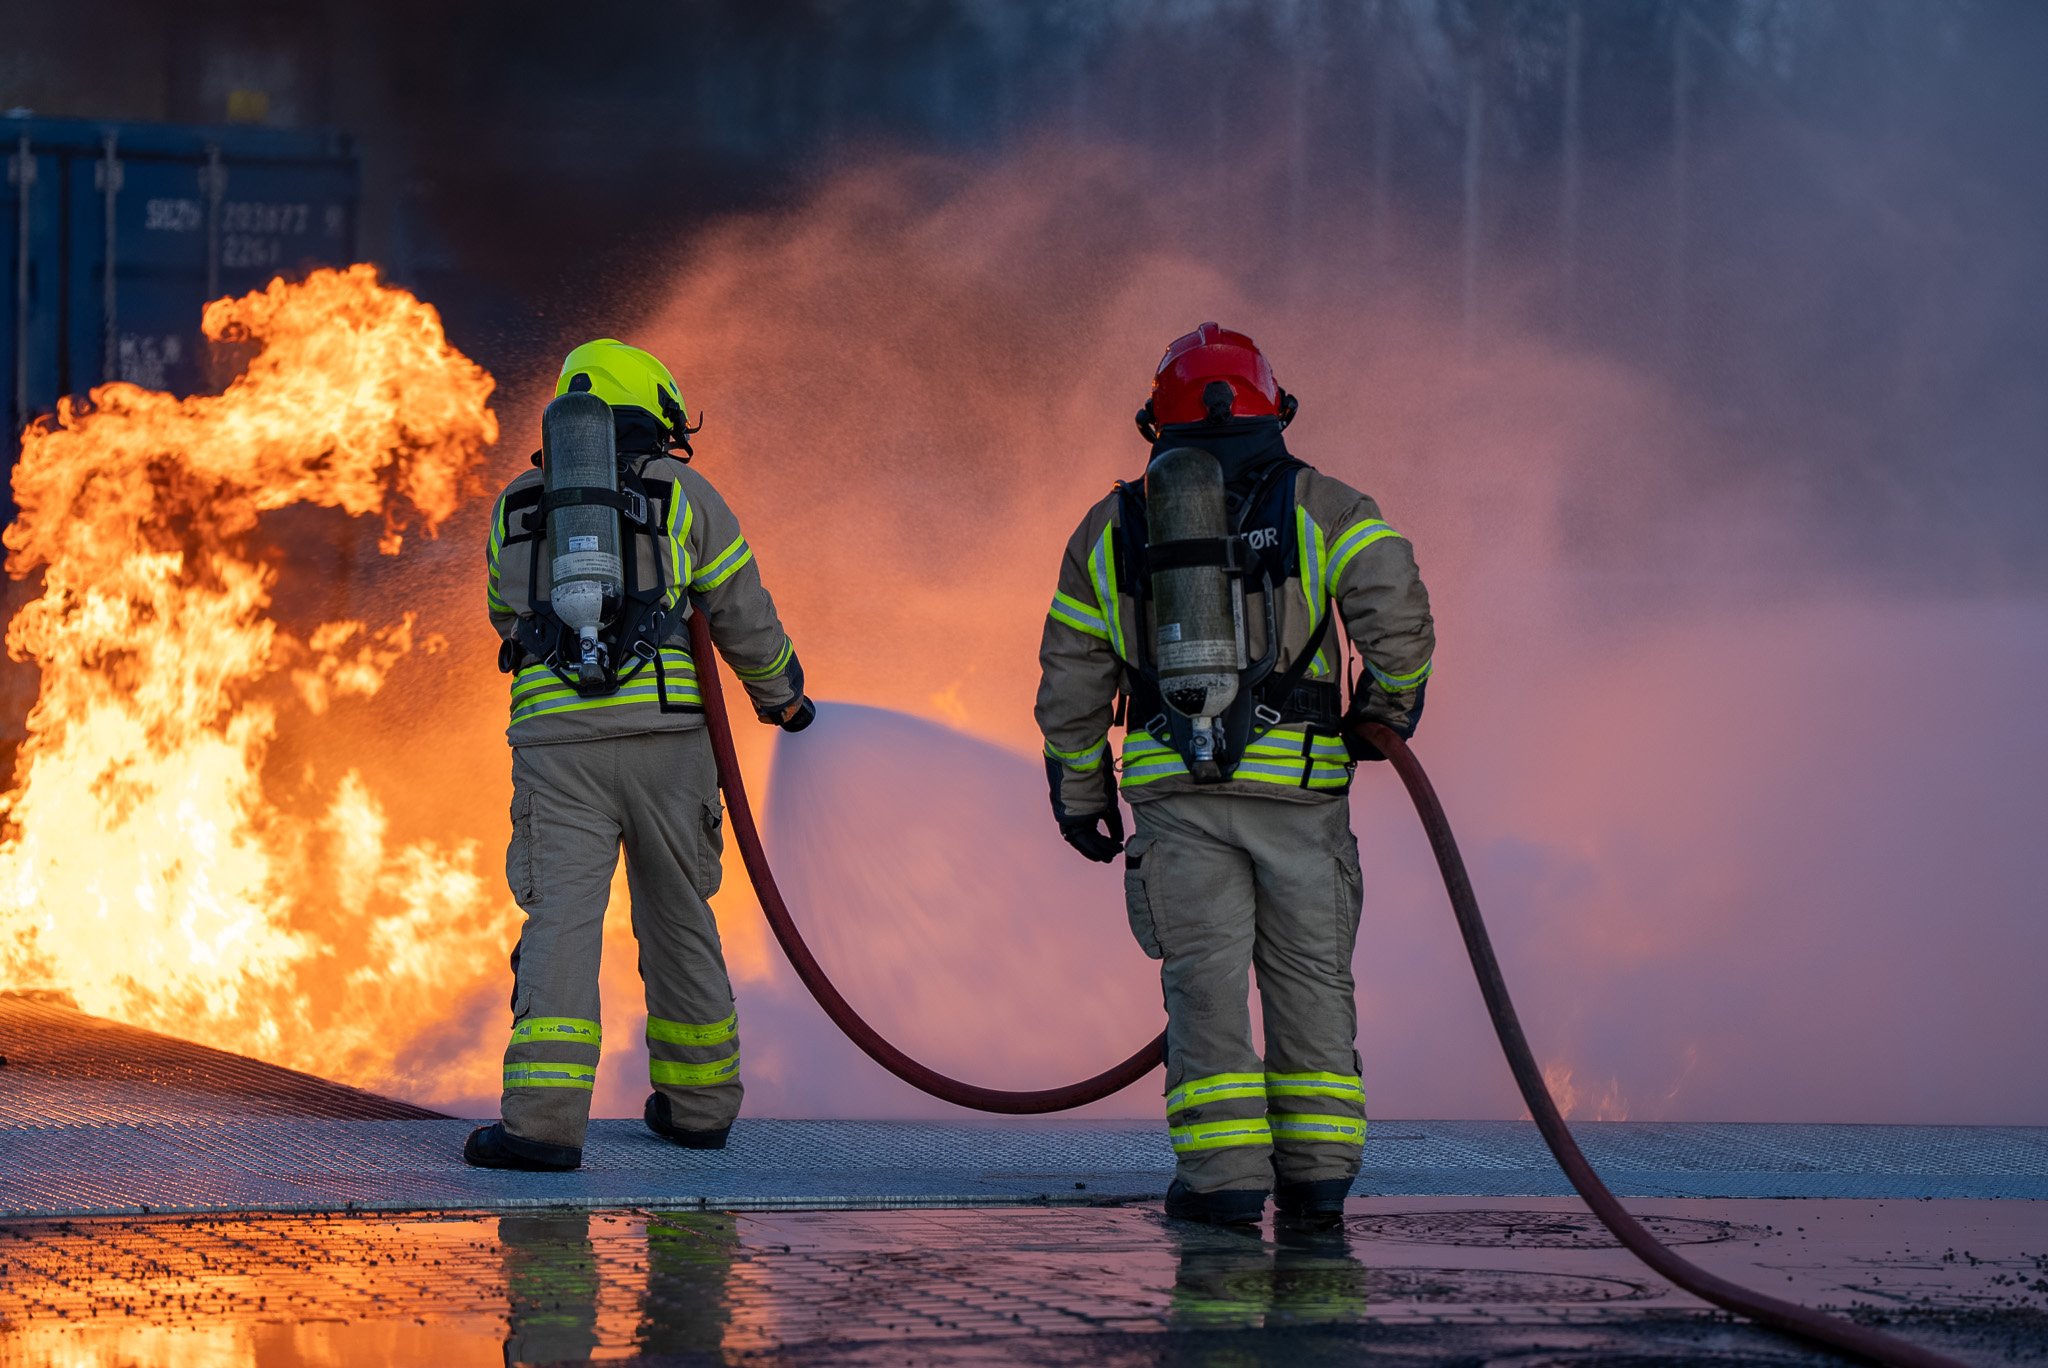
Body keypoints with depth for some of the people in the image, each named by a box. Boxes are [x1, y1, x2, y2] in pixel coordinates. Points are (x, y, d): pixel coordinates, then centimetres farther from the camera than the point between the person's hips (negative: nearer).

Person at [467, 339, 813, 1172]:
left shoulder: (516, 507, 17)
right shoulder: (684, 495, 9)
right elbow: (746, 620, 11)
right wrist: (781, 694, 29)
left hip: (555, 731, 0)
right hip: (662, 728, 0)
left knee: (562, 919, -6)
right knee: (677, 916, 15)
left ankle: (545, 1121, -19)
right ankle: (697, 1101, 27)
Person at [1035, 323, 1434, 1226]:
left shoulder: (1113, 526, 14)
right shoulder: (1323, 506, 6)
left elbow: (1070, 678, 14)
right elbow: (1398, 615, -10)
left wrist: (1078, 794, 22)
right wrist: (1387, 710, 7)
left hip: (1173, 781, 1)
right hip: (1298, 778, -1)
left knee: (1204, 974, 1)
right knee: (1309, 974, 8)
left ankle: (1222, 1175, -5)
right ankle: (1316, 1169, 6)